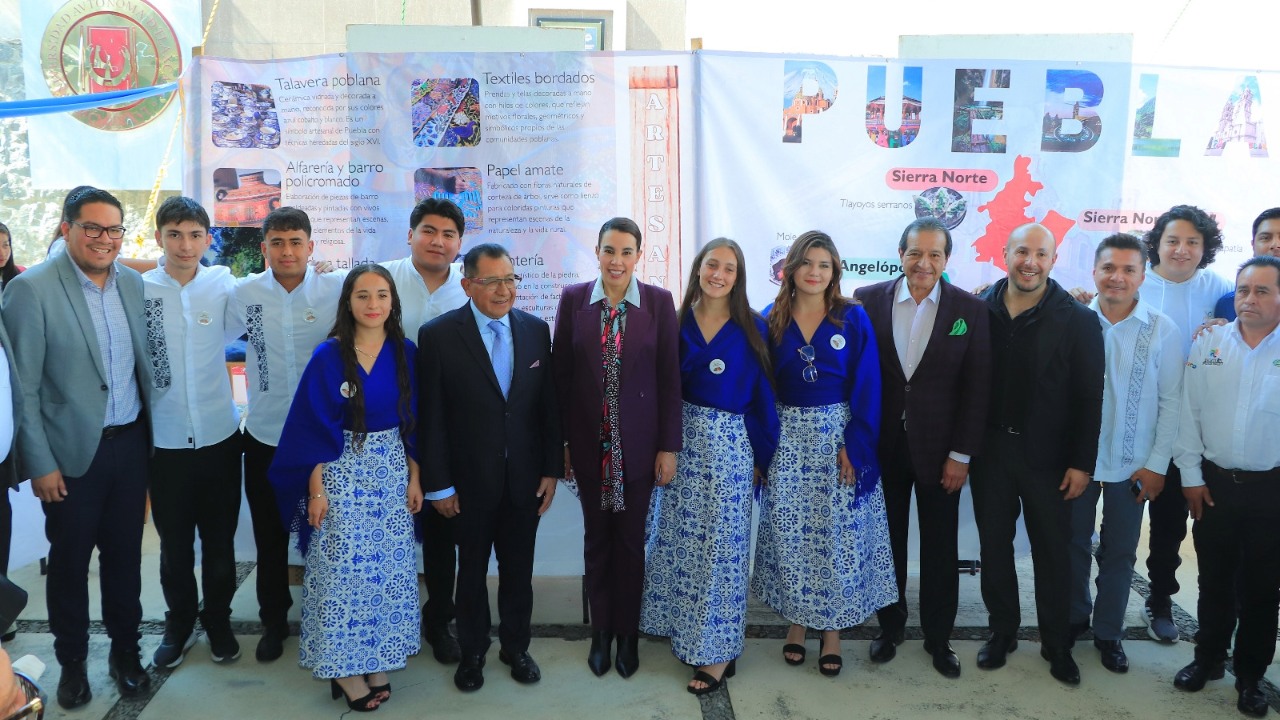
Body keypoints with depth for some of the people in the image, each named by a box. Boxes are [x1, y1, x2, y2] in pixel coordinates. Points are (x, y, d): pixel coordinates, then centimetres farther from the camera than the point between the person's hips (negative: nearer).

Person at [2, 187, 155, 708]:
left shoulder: (134, 284, 3)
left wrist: (152, 439, 8)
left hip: (130, 443, 4)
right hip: (73, 451, -3)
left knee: (124, 552, 14)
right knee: (70, 558, 12)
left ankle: (125, 649, 31)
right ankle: (71, 660, 29)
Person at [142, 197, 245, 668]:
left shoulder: (222, 286, -3)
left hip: (219, 437, 1)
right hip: (164, 441, -1)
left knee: (220, 540, 13)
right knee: (174, 543, 13)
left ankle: (217, 620, 34)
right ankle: (179, 622, 34)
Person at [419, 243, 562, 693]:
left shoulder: (536, 330, -1)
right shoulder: (439, 335, -11)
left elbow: (548, 404, 3)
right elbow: (431, 416, -10)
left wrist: (551, 469, 1)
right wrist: (438, 484, -9)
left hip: (526, 479, 3)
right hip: (470, 482, -2)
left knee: (518, 568, 16)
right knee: (472, 569, 15)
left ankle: (515, 646, 36)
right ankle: (472, 652, 35)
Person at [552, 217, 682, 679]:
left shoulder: (659, 302, -4)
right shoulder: (573, 299, -1)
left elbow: (670, 377, -3)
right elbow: (561, 374, 2)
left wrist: (668, 446, -4)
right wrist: (561, 441, 0)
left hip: (638, 441, -1)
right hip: (589, 440, 1)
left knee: (631, 537, 9)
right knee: (597, 536, 12)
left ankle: (627, 633, 26)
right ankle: (600, 630, 28)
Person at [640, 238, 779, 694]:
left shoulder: (752, 330, -4)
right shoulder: (678, 323, 2)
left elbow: (763, 398, -1)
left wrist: (761, 455, -1)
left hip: (729, 445, -3)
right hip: (681, 440, 3)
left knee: (720, 545, 2)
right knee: (678, 539, 11)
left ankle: (719, 651, 14)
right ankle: (686, 627, 29)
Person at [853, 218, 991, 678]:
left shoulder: (970, 310, -4)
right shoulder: (869, 301, -4)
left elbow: (976, 389, -4)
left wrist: (962, 455, -7)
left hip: (938, 450, 0)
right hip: (882, 446, 1)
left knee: (940, 549, 11)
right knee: (887, 542, 14)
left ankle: (938, 637, 29)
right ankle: (889, 627, 32)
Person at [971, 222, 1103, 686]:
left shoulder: (1078, 321, -7)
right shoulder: (980, 311, -3)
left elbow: (1089, 398, -6)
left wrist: (1082, 463, -8)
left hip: (1047, 456, -1)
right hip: (990, 449, 2)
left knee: (1052, 551, 10)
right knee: (994, 544, 13)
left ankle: (1056, 643, 27)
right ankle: (1002, 631, 30)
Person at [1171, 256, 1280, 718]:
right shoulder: (1208, 345, 0)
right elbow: (1188, 412, 2)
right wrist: (1191, 476, 0)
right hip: (1213, 482, 2)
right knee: (1214, 581, 15)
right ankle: (1208, 659, 32)